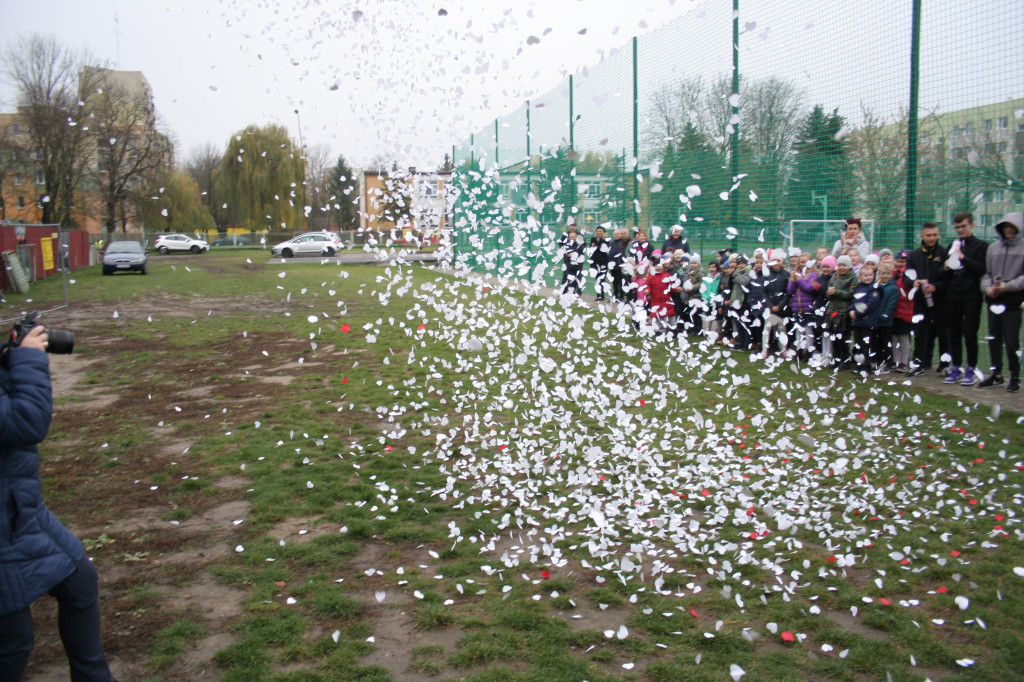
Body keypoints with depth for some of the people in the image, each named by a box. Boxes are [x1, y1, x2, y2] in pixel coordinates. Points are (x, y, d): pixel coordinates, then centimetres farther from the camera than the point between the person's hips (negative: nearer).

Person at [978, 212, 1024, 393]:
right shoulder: (993, 247, 11)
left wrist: (1007, 286, -18)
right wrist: (988, 288, -6)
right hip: (994, 301, 5)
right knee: (994, 340, 10)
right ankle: (997, 375, 21)